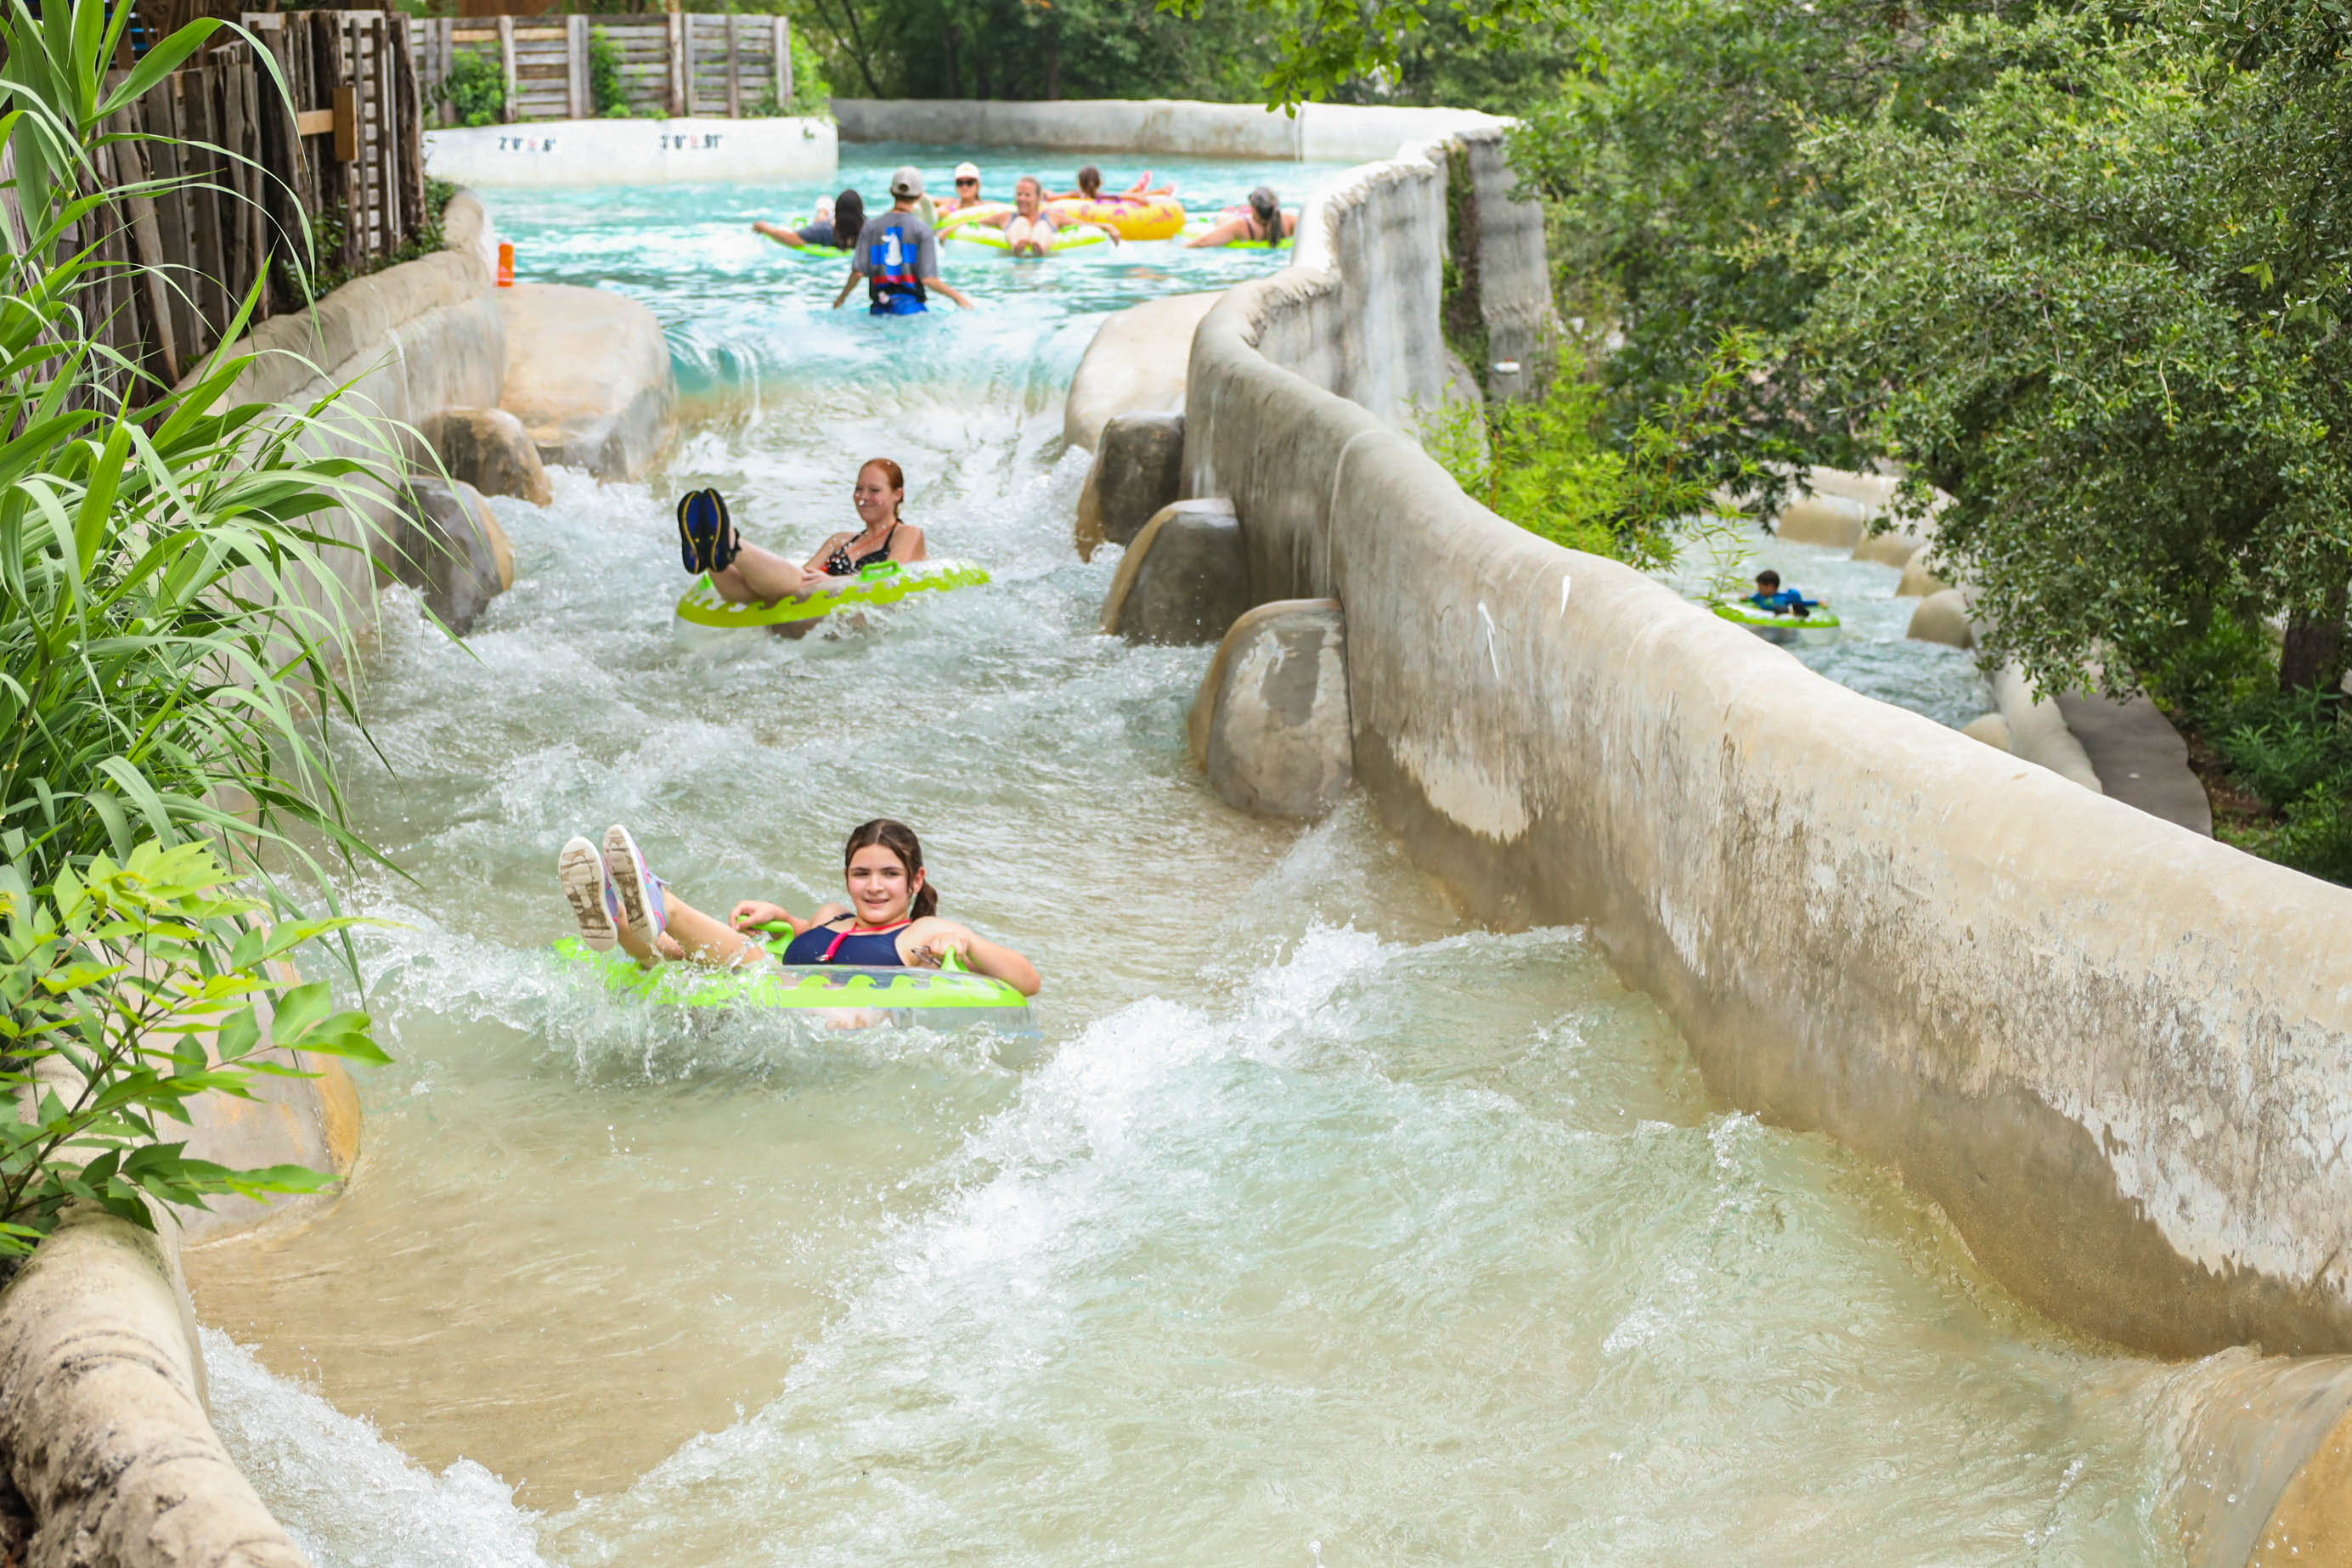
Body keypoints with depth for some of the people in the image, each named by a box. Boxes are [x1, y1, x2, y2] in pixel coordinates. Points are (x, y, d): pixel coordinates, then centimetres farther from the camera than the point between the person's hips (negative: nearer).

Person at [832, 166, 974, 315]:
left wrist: (841, 297, 19)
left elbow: (858, 272, 2)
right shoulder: (922, 230, 0)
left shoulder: (870, 227, 8)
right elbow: (928, 279, -6)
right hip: (911, 307, -3)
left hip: (879, 308, 3)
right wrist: (957, 296, 9)